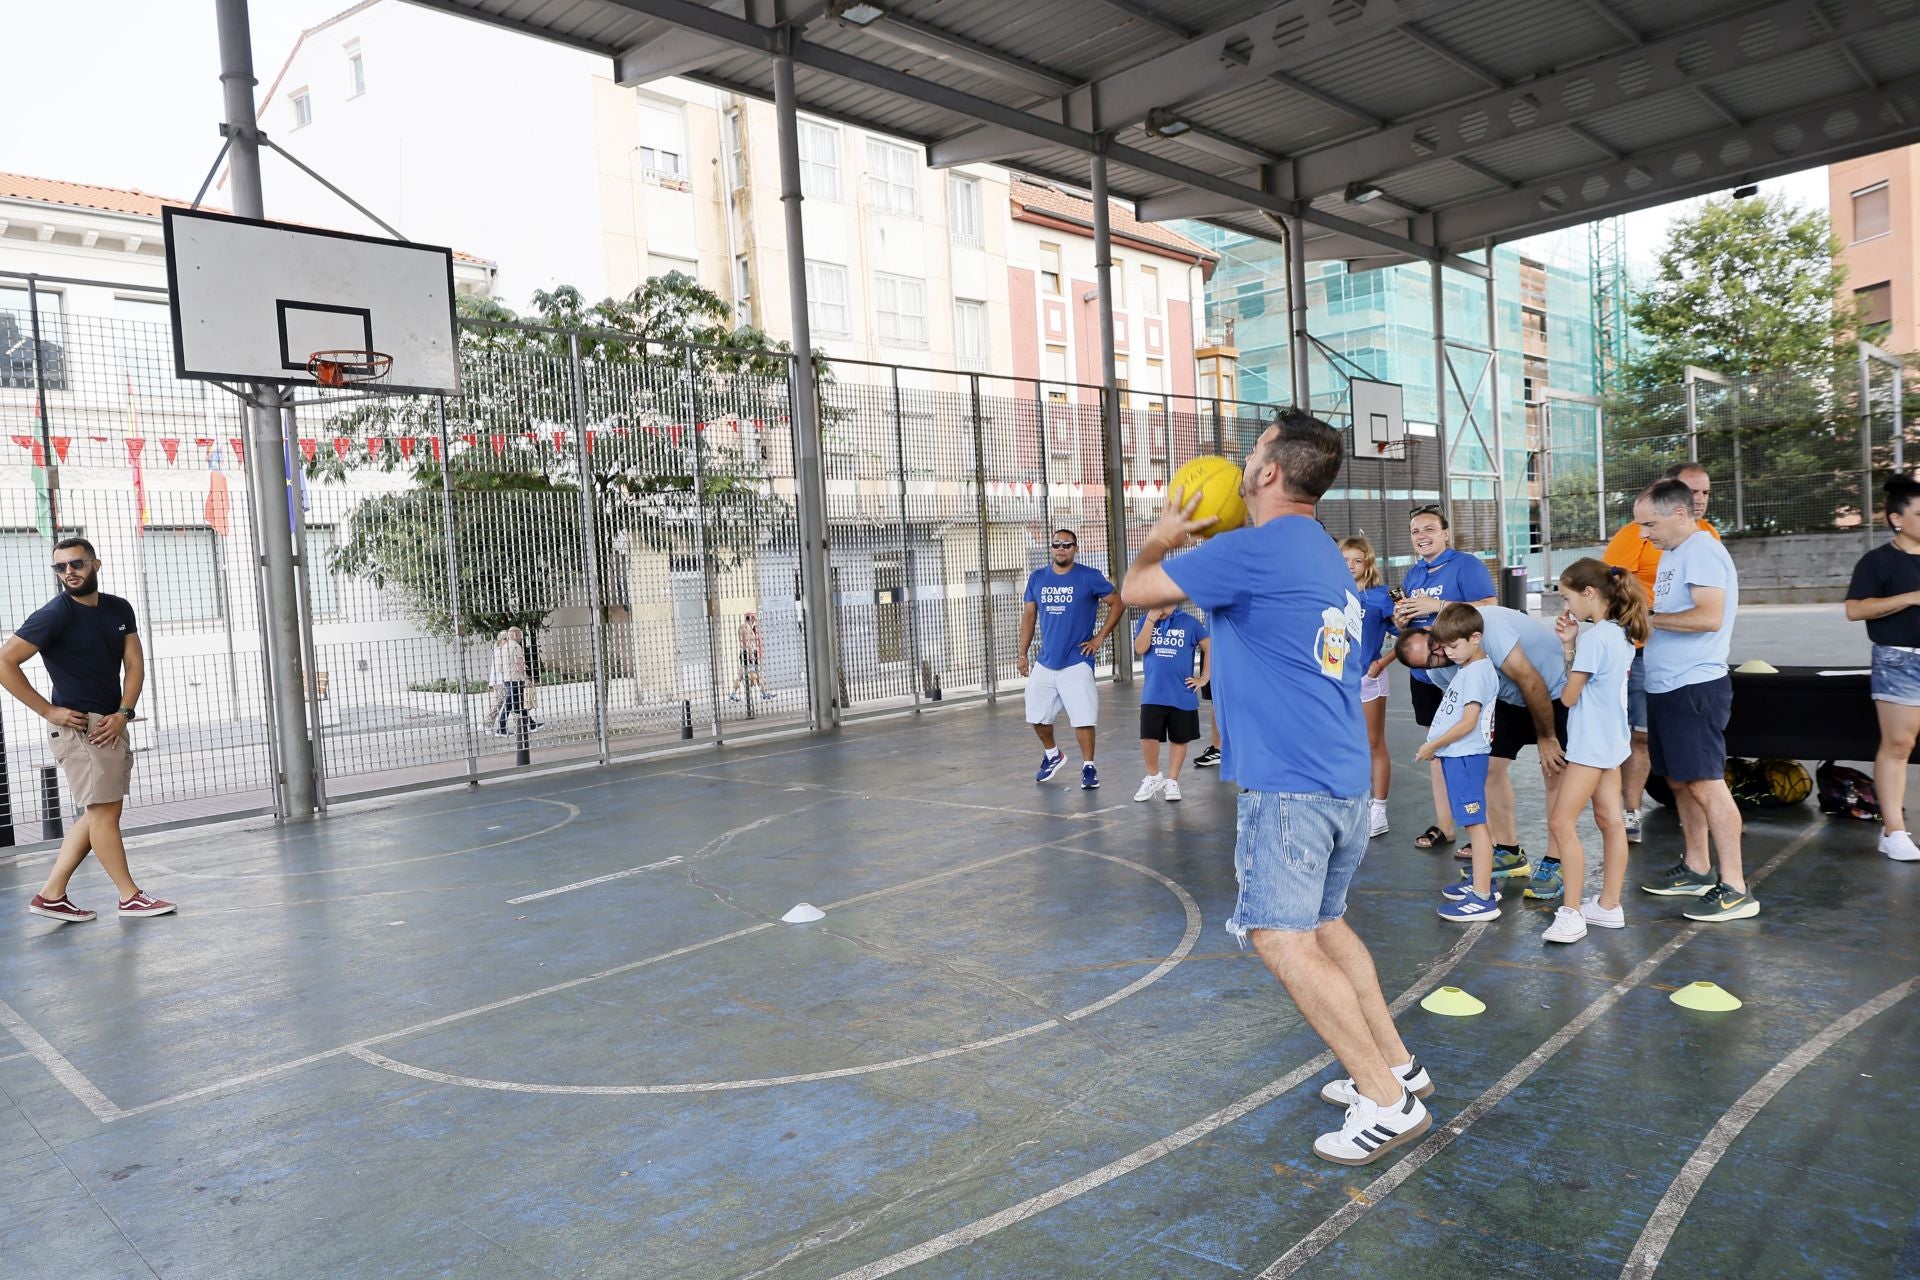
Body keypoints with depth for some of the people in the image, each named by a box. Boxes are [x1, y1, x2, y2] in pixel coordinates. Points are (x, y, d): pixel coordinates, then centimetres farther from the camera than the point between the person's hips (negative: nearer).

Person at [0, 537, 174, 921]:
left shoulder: (119, 609, 8)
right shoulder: (53, 615, -10)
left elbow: (135, 663, 7)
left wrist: (122, 713, -6)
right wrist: (48, 711, -12)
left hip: (111, 725, 7)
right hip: (77, 725, -7)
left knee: (99, 813, 11)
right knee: (104, 811, -2)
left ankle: (51, 895, 19)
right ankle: (131, 897, 5)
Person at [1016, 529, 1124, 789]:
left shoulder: (1089, 577, -6)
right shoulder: (1037, 578, 6)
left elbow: (1117, 604, -1)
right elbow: (1029, 616, 11)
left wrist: (1100, 637, -6)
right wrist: (1023, 654, 8)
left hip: (1077, 662, -4)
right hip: (1045, 662, 5)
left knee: (1082, 719, -7)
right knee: (1037, 717, 12)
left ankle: (1088, 767, 9)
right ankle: (1052, 755, 37)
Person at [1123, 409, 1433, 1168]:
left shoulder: (1255, 547, -14)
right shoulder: (1325, 556, 16)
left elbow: (1136, 591, -5)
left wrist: (1159, 539, 16)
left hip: (1289, 782, -10)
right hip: (1344, 777, 10)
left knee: (1283, 940, -7)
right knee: (1324, 925, 21)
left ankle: (1386, 1102, -1)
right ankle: (1396, 1066, 28)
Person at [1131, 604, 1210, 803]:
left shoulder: (1189, 622, -2)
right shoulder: (1145, 621, 3)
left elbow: (1209, 648, 3)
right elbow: (1140, 649, -12)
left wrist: (1203, 678, -1)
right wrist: (1151, 619, -16)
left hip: (1182, 695, 0)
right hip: (1152, 695, 0)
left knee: (1179, 739, 10)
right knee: (1148, 737, -8)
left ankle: (1172, 781, 26)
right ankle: (1153, 777, 16)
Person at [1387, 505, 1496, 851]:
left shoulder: (1466, 565, -8)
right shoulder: (1412, 575, 13)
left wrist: (1437, 605, -22)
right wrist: (1401, 619, -2)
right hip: (1424, 674, 7)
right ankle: (1443, 825, 23)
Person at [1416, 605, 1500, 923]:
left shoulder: (1477, 673, -17)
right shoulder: (1466, 668, 14)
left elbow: (1468, 722, -21)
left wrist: (1433, 745, -13)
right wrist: (1438, 744, 11)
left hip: (1465, 757, -10)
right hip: (1457, 755, 10)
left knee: (1475, 823, -8)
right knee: (1472, 823, 18)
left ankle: (1483, 898, -5)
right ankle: (1480, 880, 30)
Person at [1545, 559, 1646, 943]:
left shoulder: (1594, 638, -20)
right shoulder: (1621, 634, 8)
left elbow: (1568, 696, -14)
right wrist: (1570, 645, 0)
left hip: (1591, 744, -10)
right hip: (1611, 740, 10)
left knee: (1562, 823, -7)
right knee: (1611, 821, 13)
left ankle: (1572, 913, -6)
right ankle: (1609, 906, 21)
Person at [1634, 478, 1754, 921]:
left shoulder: (1702, 552, -14)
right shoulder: (1672, 553, 16)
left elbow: (1709, 617, -25)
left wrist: (1648, 617, -17)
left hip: (1695, 686, -10)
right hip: (1666, 686, 10)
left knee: (1705, 783, -9)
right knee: (1680, 781, 16)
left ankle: (1734, 889, -4)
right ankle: (1696, 870, 27)